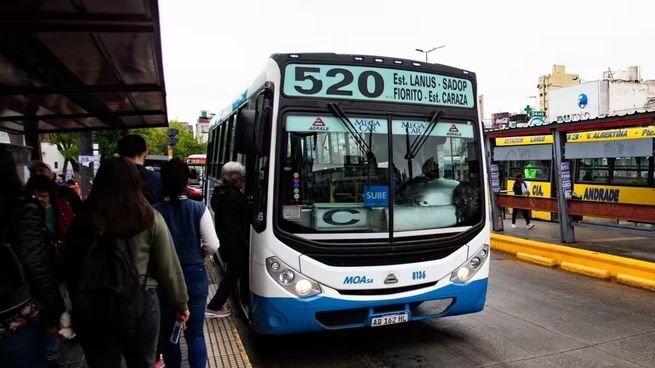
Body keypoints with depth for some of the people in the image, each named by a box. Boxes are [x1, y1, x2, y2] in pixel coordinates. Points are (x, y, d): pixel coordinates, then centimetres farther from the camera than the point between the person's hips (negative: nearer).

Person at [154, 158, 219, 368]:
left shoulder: (155, 211, -10)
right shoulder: (199, 209, -9)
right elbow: (212, 246, -9)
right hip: (195, 276, 0)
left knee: (167, 332, 17)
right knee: (196, 332, 9)